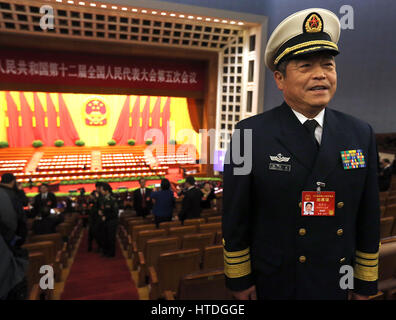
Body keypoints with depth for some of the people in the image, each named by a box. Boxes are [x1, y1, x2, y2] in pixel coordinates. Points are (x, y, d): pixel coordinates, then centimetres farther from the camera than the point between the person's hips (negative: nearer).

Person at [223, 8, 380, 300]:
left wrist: (366, 282, 6)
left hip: (335, 284, 4)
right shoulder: (251, 134, -17)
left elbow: (368, 215, 1)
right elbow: (235, 215, -12)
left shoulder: (361, 134, -5)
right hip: (273, 283, -3)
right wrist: (239, 278, -5)